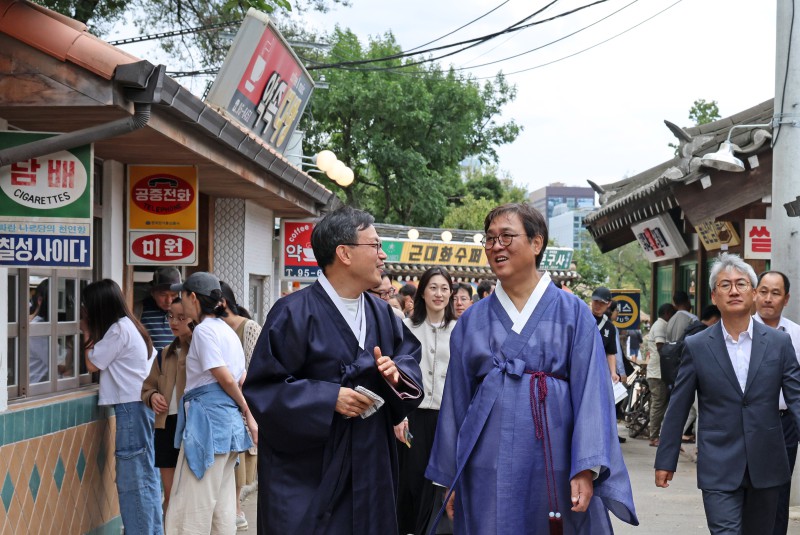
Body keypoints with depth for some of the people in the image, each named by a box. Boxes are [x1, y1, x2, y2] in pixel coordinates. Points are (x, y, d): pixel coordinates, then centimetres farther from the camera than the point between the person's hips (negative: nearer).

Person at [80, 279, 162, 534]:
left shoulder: (118, 330, -12)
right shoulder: (130, 325, 17)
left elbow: (92, 363, -6)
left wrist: (87, 332, 3)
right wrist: (90, 332, 17)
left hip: (131, 408, -10)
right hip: (141, 405, 10)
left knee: (133, 479, -6)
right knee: (146, 475, 12)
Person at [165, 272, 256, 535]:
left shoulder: (204, 329, -10)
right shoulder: (227, 330, 18)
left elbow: (224, 377, -13)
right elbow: (241, 379, 16)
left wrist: (246, 410, 1)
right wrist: (248, 415, 13)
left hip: (208, 418, -9)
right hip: (230, 420, 10)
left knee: (190, 512, -6)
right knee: (222, 507, 11)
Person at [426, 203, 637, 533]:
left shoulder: (572, 313, 0)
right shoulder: (472, 320, 8)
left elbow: (590, 393, -6)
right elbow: (457, 398, 10)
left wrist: (586, 470, -15)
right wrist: (449, 480, 9)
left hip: (552, 465, -2)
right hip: (487, 469, 2)